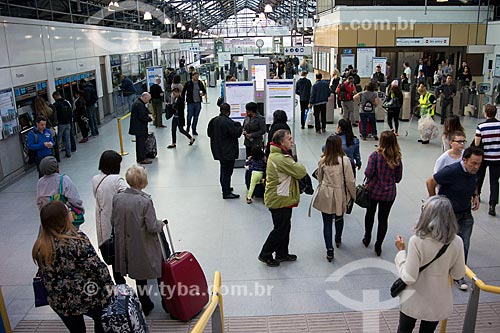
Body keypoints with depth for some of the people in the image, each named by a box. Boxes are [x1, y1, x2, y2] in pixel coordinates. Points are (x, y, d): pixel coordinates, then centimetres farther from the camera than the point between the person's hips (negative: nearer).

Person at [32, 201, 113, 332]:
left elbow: (45, 275, 4)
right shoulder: (77, 239, -24)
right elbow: (97, 268, -22)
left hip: (60, 303, 5)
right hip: (90, 298, -4)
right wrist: (110, 285, -6)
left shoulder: (39, 247, -8)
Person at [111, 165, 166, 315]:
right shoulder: (145, 201, -24)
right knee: (160, 270, 18)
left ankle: (146, 305, 35)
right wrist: (161, 224, -1)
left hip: (126, 246, 5)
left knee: (139, 276, 21)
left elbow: (113, 222, 1)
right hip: (146, 247, -5)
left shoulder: (117, 198, -8)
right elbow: (152, 227, -21)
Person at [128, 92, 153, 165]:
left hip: (137, 127, 11)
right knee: (141, 143, -3)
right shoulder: (140, 104, -21)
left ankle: (140, 158, 26)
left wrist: (147, 116, 10)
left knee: (140, 143, 17)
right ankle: (142, 159, 3)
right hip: (139, 128, -11)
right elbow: (142, 117, -24)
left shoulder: (137, 102, 13)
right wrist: (150, 119, -11)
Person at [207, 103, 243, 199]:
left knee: (223, 170, 21)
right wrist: (238, 125, -1)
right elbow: (236, 133, -16)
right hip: (228, 151, -8)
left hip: (219, 150, 8)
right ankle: (226, 193, 1)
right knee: (227, 171, -3)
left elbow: (209, 133, 13)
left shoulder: (214, 120, 4)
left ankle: (225, 188, 34)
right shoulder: (228, 122, -21)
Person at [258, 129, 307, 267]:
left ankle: (282, 253, 35)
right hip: (279, 200, -10)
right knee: (280, 229, 4)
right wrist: (298, 165, -5)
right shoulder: (280, 159, -27)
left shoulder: (277, 155, 9)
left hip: (283, 198, 10)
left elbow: (293, 172, 18)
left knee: (285, 227, 20)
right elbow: (301, 172, -24)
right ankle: (265, 255, 19)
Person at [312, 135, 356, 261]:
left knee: (327, 222, 6)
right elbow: (350, 180, -11)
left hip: (325, 195, 0)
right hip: (340, 195, 0)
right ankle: (338, 240, 48)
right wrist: (353, 195, 4)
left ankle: (329, 250, 4)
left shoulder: (322, 160, -8)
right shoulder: (344, 160, -16)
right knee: (339, 218, 25)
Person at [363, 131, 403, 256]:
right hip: (389, 193, 1)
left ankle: (367, 238, 37)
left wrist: (370, 181, 3)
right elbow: (398, 178, -1)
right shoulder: (397, 158, -8)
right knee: (383, 219, 11)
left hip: (373, 190, -1)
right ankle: (378, 246, 19)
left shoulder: (375, 155, -17)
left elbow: (368, 173, -19)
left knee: (370, 214, 21)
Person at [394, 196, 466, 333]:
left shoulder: (417, 241, -26)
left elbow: (409, 278, -21)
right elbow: (458, 274, -2)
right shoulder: (457, 242, -15)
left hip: (414, 300, -3)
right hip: (439, 302, 3)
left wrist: (401, 251, -11)